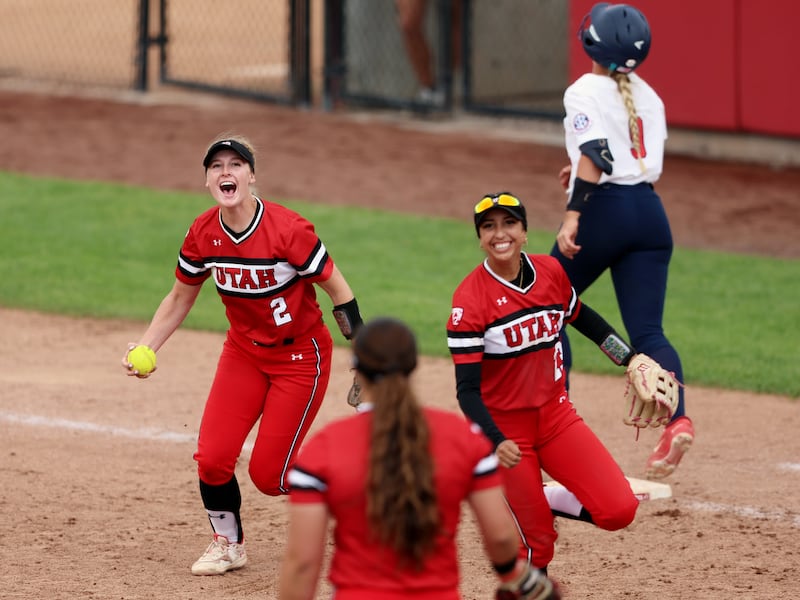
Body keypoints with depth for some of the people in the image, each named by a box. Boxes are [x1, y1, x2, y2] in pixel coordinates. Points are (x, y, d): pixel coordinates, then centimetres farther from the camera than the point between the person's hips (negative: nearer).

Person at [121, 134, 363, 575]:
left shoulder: (288, 230, -25)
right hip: (244, 352, 4)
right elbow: (180, 299, 5)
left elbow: (338, 290, -15)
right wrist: (144, 347, -8)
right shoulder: (202, 235, -11)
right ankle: (227, 544, 18)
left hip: (302, 354, -4)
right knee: (212, 458, -8)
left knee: (268, 474, -5)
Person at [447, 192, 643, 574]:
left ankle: (546, 502, 17)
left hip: (555, 414, 4)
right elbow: (467, 389, -20)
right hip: (505, 428, -4)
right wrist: (496, 442, -35)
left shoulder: (551, 272, -3)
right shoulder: (470, 299, -18)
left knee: (618, 510, -10)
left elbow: (582, 319, 19)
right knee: (536, 541, -2)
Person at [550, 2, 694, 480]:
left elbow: (594, 155, -20)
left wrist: (572, 216, -25)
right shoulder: (648, 96, 14)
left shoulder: (585, 92, -6)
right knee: (648, 329, 1)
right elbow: (651, 166, 14)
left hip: (605, 209, -6)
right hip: (650, 213, 6)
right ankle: (677, 418, -21)